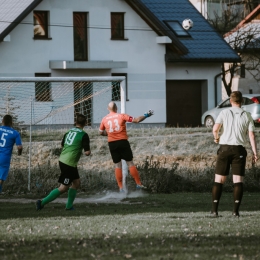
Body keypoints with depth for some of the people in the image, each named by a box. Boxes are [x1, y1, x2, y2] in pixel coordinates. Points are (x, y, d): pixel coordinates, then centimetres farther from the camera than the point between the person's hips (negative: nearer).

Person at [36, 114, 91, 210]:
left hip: (62, 160, 8)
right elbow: (87, 152, -13)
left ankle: (69, 206, 20)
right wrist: (88, 151, 9)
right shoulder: (84, 135, -10)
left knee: (76, 183, 19)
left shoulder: (69, 132, 10)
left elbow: (62, 145, 25)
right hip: (69, 163, -8)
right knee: (63, 188, -2)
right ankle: (42, 202, -5)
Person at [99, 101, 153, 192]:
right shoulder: (121, 116, -2)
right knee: (130, 163, 4)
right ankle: (138, 184, 3)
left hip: (112, 144, 2)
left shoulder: (104, 119, 6)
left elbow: (101, 132, 16)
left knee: (117, 165, 8)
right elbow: (136, 120, -4)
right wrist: (146, 115, 6)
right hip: (123, 142, -2)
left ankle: (121, 187, 3)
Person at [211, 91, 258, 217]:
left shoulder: (224, 113, 0)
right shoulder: (247, 116, 5)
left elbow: (215, 128, -13)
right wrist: (255, 152, 0)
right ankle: (236, 211, -8)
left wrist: (216, 138, 8)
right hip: (239, 150, 0)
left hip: (224, 149, 0)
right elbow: (251, 135, -1)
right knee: (238, 181, 1)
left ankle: (214, 210, -2)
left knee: (219, 180, 4)